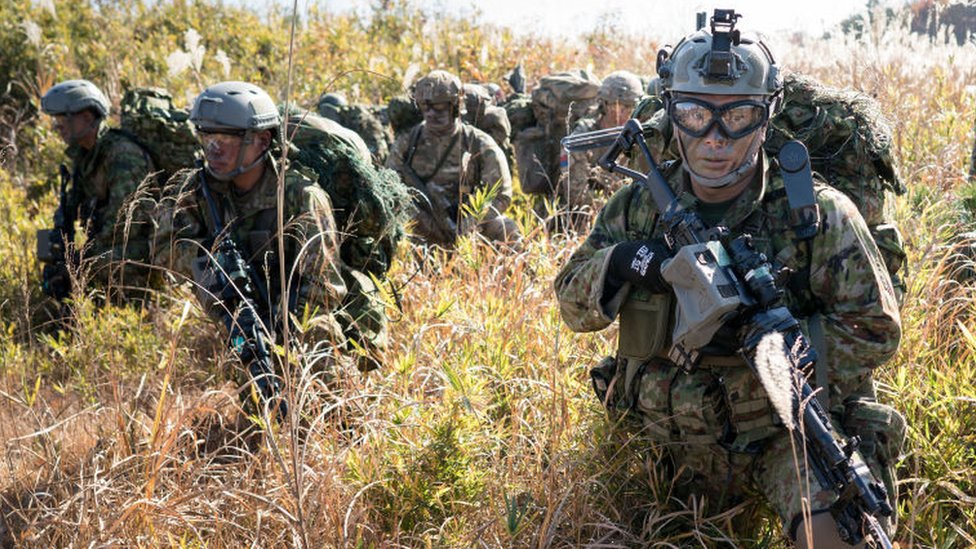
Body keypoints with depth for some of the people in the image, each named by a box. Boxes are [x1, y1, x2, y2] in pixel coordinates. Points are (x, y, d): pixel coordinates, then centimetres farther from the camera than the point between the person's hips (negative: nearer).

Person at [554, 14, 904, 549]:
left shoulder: (818, 214, -8)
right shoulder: (638, 206, 2)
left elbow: (875, 331, -9)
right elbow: (572, 301, 6)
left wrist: (757, 336, -22)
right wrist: (621, 261, -17)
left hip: (785, 431, -4)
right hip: (667, 441, 5)